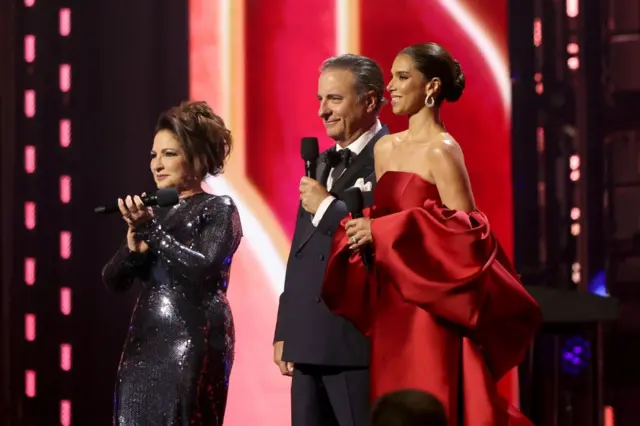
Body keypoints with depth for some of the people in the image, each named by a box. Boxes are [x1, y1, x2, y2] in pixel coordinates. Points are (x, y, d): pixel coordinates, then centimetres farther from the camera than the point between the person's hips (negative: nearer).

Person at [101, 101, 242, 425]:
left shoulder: (218, 209, -1)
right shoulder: (152, 211, 15)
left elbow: (204, 271, -17)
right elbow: (113, 280, 10)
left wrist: (151, 230, -18)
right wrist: (133, 244, -9)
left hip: (193, 343, -6)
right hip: (144, 343, 6)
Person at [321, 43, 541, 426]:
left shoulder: (441, 151, -10)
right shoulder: (385, 148, 13)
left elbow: (465, 228, -18)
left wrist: (383, 232, -18)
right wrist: (363, 230, -2)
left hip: (429, 308, -7)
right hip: (391, 308, 7)